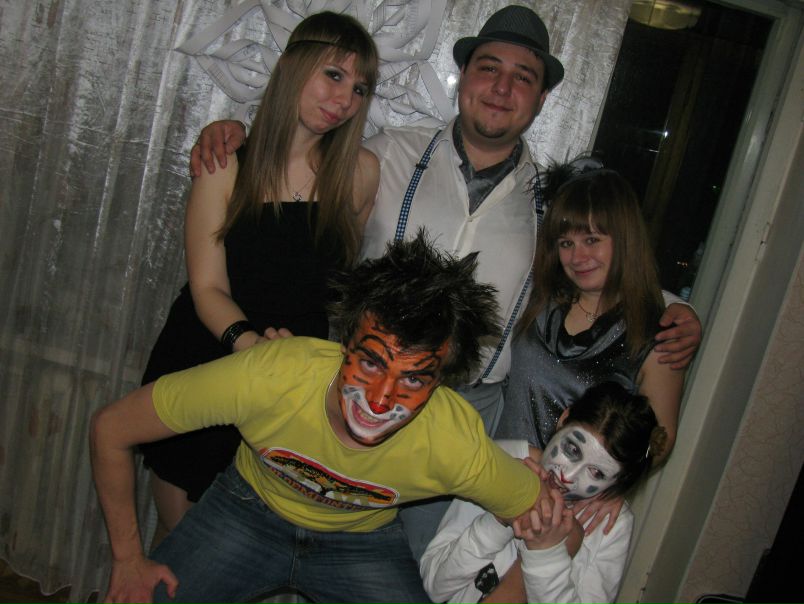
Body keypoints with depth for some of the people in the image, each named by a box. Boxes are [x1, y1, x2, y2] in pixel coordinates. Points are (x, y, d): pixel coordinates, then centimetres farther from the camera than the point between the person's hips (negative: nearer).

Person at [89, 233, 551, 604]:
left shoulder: (459, 445, -34)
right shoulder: (268, 375, -37)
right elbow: (111, 429, -21)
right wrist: (129, 559, -14)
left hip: (364, 540, 1)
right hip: (251, 508, 0)